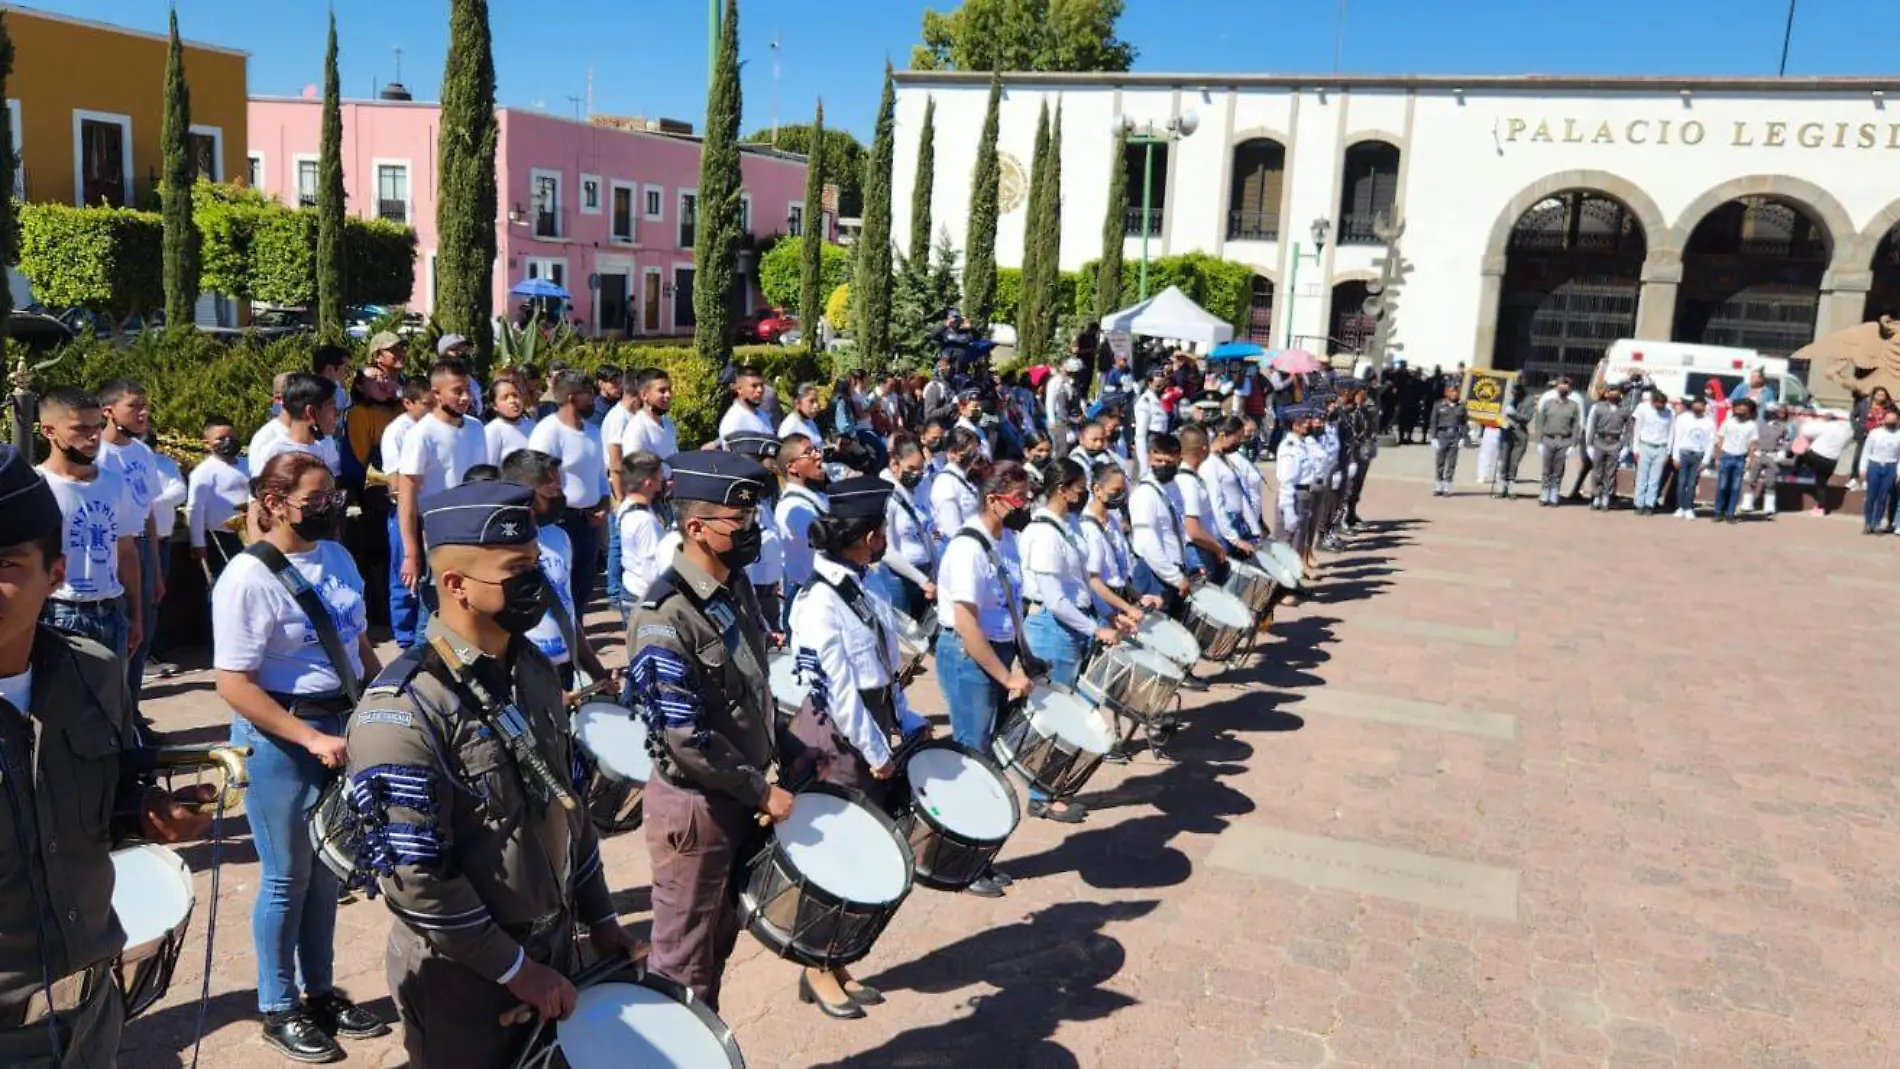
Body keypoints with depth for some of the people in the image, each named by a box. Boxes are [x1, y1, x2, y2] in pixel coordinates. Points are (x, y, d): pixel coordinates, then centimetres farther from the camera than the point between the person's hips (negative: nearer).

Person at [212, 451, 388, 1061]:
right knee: (288, 878, 7)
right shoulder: (247, 578, -18)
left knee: (327, 869, 17)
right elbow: (234, 685, -19)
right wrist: (310, 738, -23)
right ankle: (278, 1009, 26)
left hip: (343, 726, 7)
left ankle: (321, 992, 34)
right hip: (281, 739, -6)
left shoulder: (337, 557, 3)